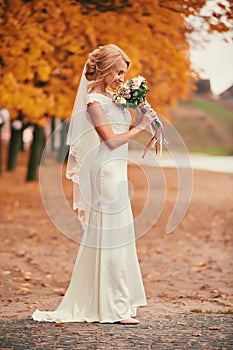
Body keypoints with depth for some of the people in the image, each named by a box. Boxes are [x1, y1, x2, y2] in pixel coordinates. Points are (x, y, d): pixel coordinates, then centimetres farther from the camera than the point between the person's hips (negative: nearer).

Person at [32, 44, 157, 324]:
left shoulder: (111, 97, 14)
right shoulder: (95, 101, -13)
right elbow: (111, 140, -17)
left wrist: (138, 120, -1)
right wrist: (141, 127, -10)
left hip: (116, 171, 9)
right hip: (107, 171, -9)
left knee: (114, 235, 13)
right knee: (111, 236, -6)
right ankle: (114, 308, -2)